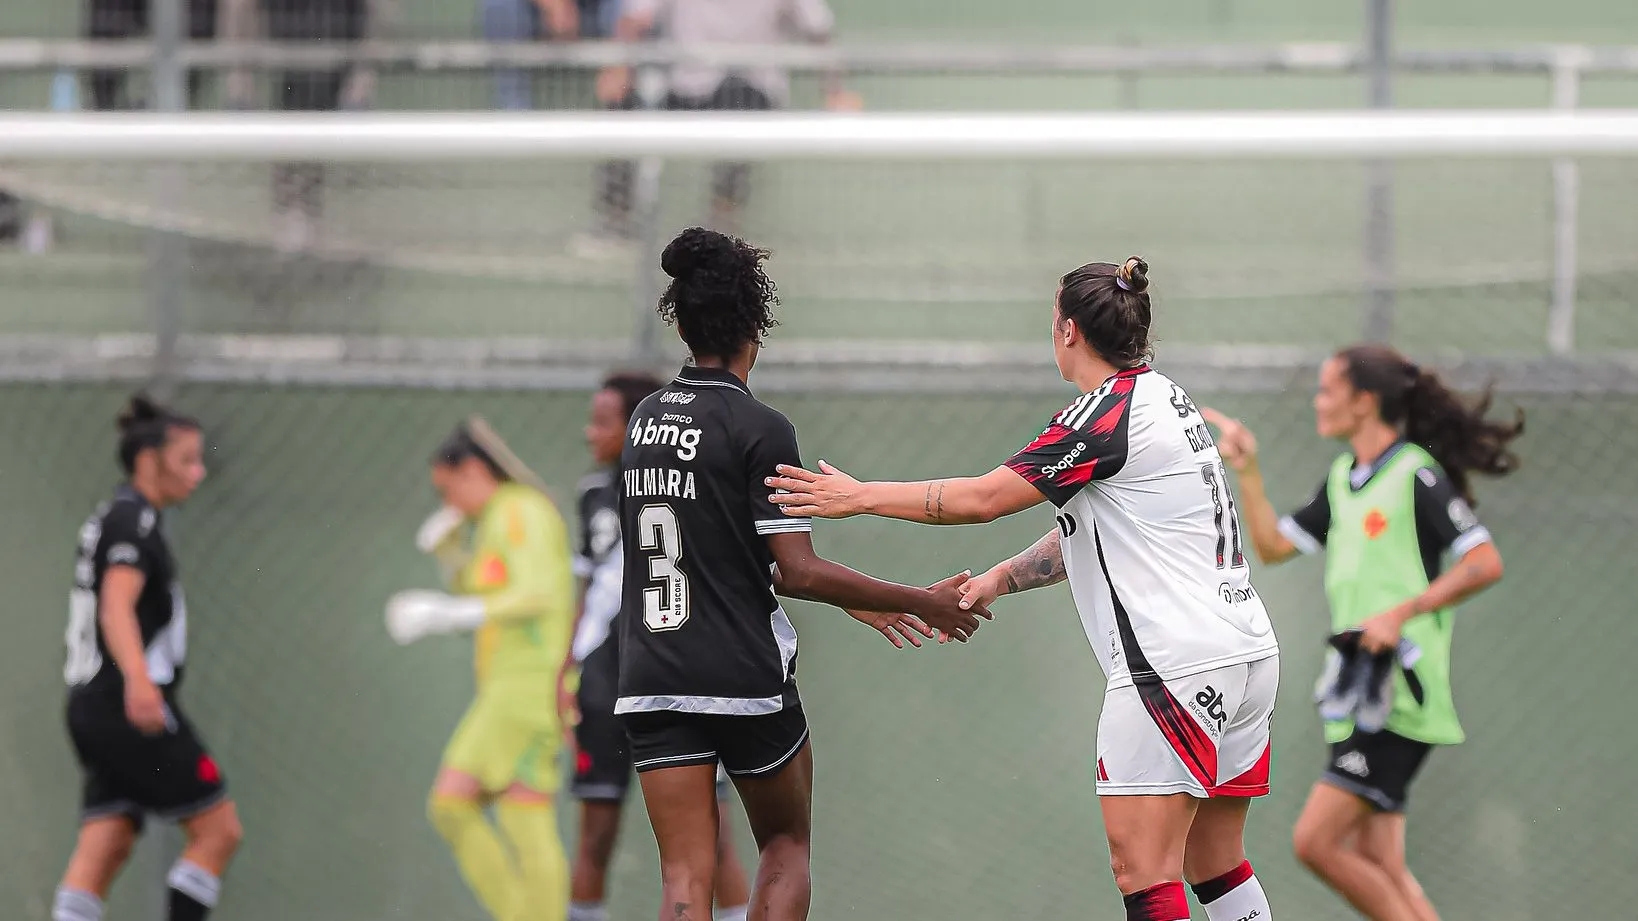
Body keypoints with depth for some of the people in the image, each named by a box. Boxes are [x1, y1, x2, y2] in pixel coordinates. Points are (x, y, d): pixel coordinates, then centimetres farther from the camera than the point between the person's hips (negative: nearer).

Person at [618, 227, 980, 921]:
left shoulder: (645, 418, 9)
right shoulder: (759, 429, -11)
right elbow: (798, 572, -15)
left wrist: (855, 601, 23)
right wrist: (921, 603, -6)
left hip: (652, 678, 4)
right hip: (746, 675, -4)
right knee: (786, 847, 16)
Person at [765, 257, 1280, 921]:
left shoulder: (1107, 414, -13)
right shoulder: (1163, 397, 15)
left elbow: (983, 499, -12)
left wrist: (860, 497, -3)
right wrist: (999, 580, 19)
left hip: (1174, 666, -10)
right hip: (1244, 652, 10)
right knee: (1216, 867, 13)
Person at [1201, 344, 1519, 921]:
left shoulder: (1417, 474, -11)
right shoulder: (1342, 478, 15)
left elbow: (1485, 564, -17)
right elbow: (1273, 546, 23)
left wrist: (1401, 613, -23)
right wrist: (1247, 470, 13)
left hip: (1400, 699, -9)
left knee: (1316, 841, -15)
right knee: (1379, 868, 6)